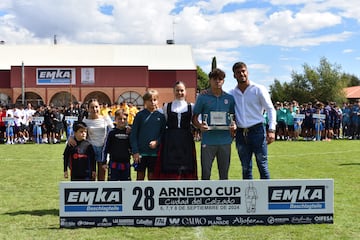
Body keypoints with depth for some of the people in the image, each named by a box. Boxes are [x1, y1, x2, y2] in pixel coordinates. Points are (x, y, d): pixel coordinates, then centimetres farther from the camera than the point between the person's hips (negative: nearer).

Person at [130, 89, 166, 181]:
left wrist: (157, 142, -12)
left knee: (152, 176, 9)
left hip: (154, 152, 1)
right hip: (141, 152, -1)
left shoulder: (160, 116, 2)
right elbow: (133, 134, -2)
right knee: (140, 176, 7)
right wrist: (135, 151, -8)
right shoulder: (140, 115, -2)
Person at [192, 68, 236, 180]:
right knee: (205, 173, 1)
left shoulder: (229, 98, 8)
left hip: (225, 140, 2)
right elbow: (194, 118, 3)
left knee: (224, 174, 10)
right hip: (208, 140, -2)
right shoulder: (202, 97, 1)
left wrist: (234, 126, -4)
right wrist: (200, 126, -17)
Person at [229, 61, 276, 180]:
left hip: (257, 130, -3)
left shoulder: (258, 89, 0)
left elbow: (271, 109, -2)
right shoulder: (232, 93, 8)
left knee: (262, 165, -2)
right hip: (241, 133, 4)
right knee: (246, 168, 10)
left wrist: (271, 129, -12)